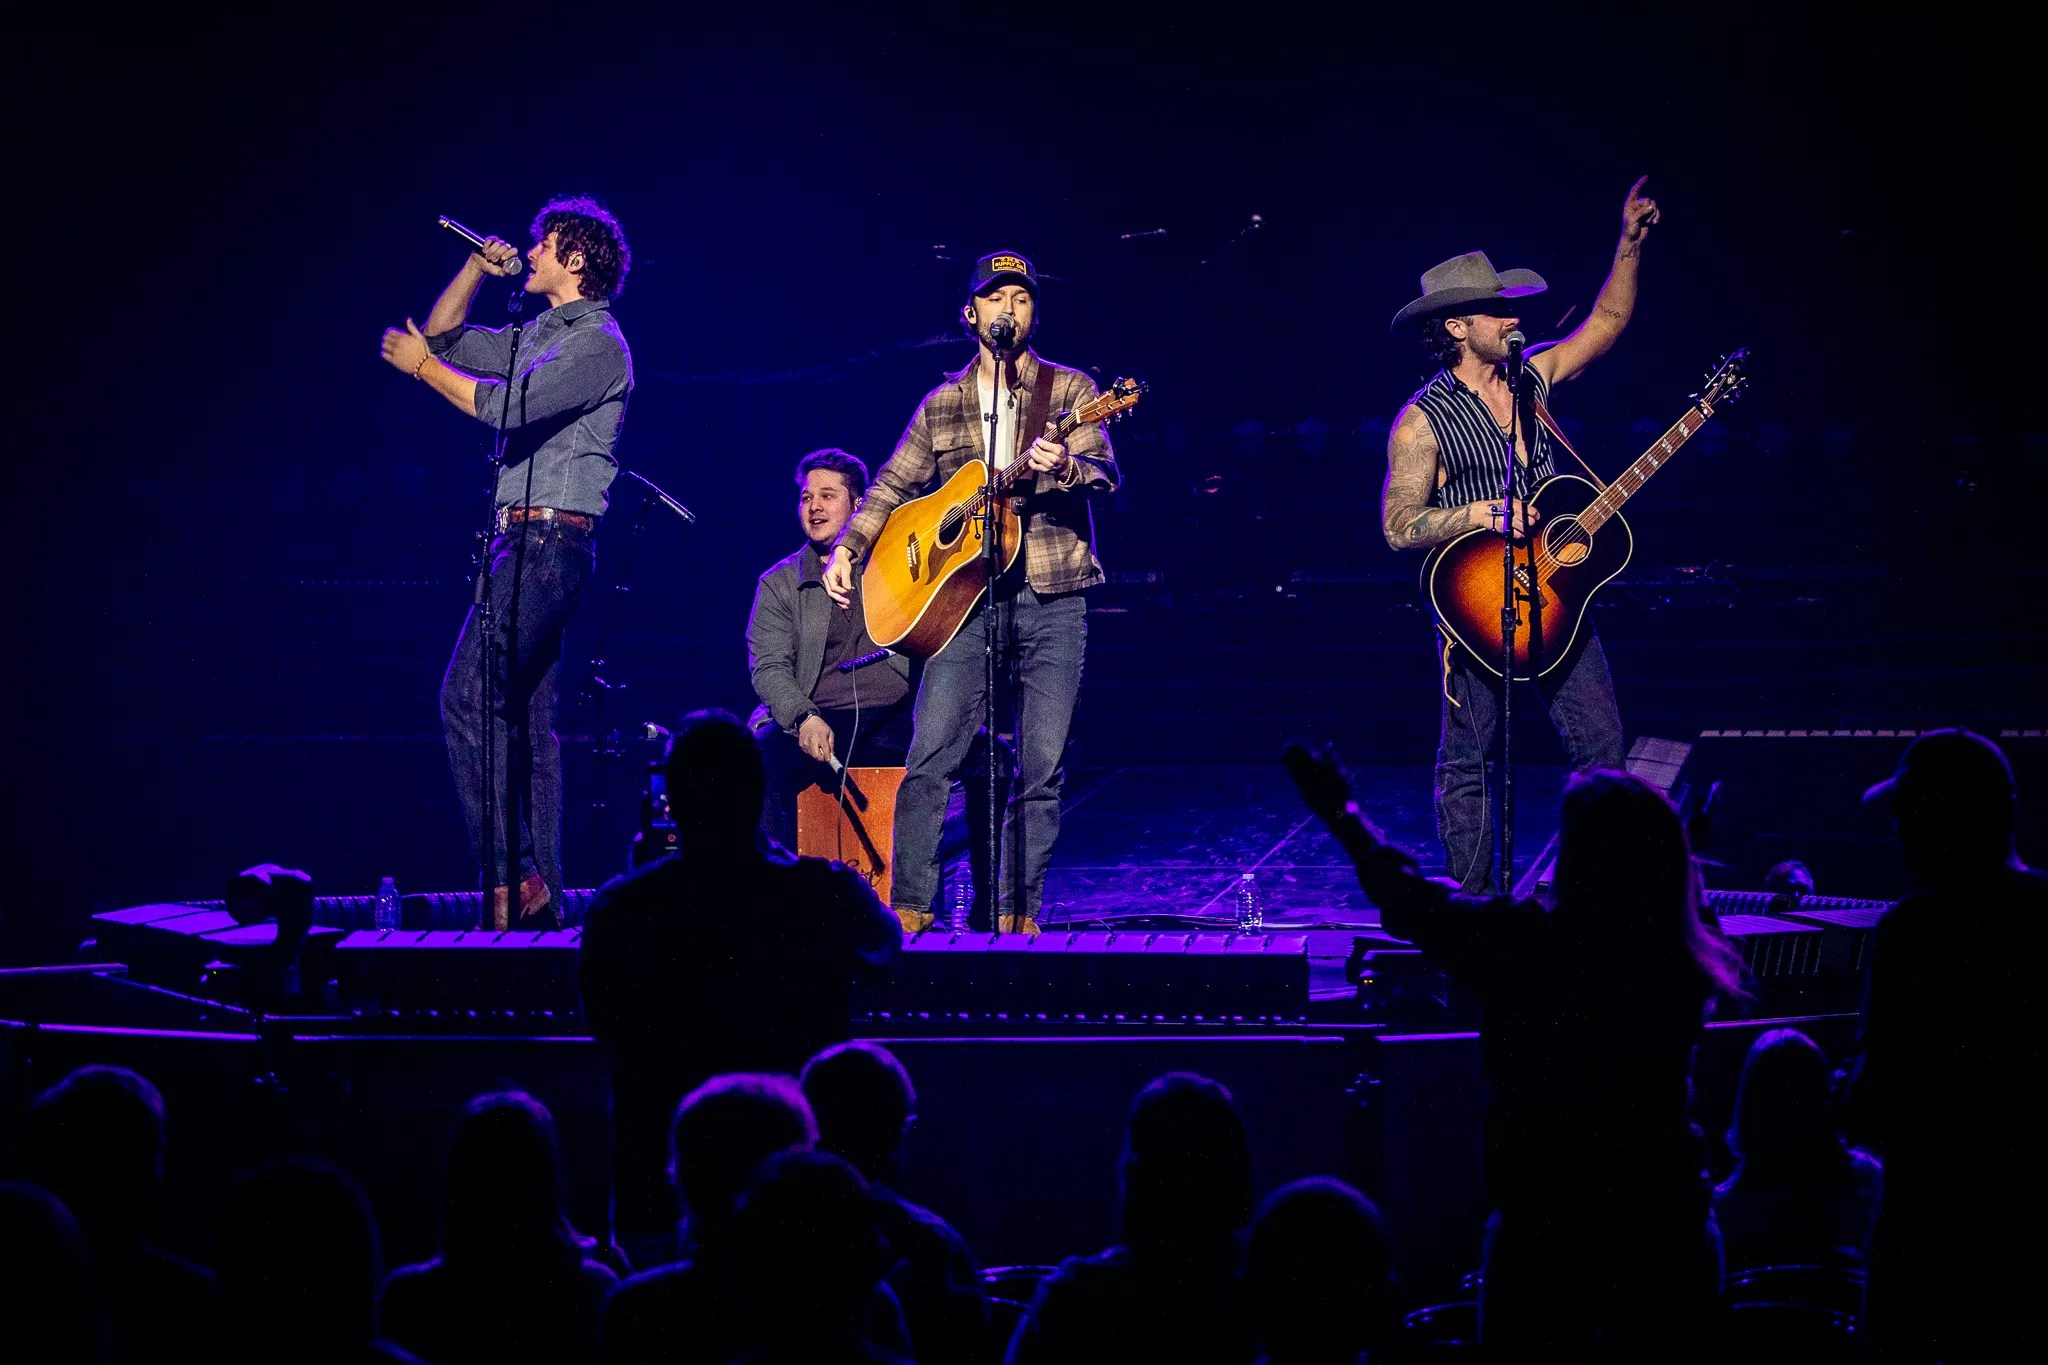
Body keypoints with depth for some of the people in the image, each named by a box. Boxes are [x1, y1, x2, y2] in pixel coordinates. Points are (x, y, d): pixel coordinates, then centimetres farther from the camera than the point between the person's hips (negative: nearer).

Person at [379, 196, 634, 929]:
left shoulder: (598, 343, -9)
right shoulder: (538, 338, 20)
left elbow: (509, 406, -21)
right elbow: (444, 336, 28)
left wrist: (423, 366, -11)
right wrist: (477, 266, 15)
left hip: (549, 542, -10)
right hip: (520, 539, 10)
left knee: (469, 697, -17)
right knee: (526, 716, 7)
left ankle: (507, 876, -18)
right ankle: (541, 889, 7)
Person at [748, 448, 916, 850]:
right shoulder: (779, 584, 14)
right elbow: (769, 667, 2)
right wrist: (803, 718, -17)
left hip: (899, 722, 0)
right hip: (819, 723, 0)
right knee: (762, 755, -33)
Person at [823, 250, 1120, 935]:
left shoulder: (1071, 390, 6)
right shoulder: (941, 405, 14)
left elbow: (1104, 473, -7)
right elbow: (893, 485, 18)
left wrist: (1065, 466, -29)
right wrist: (848, 547, 3)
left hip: (1052, 601, -1)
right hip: (965, 596, 1)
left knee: (1043, 764, -3)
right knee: (931, 756, -8)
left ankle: (1013, 909, 5)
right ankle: (910, 908, -4)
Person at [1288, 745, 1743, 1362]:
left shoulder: (1525, 948, -17)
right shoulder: (1684, 967, -10)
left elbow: (1411, 900, 0)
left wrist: (1342, 812, 16)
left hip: (1546, 1230, -3)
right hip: (1667, 1236, 3)